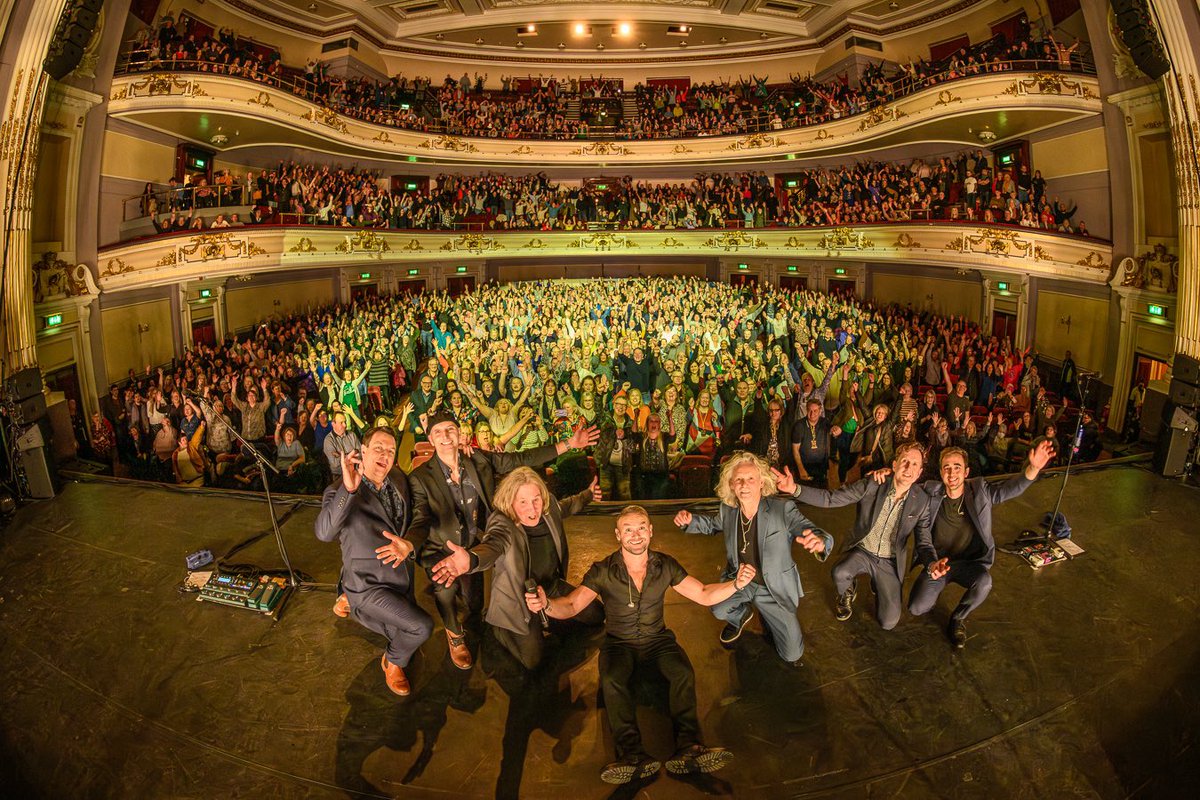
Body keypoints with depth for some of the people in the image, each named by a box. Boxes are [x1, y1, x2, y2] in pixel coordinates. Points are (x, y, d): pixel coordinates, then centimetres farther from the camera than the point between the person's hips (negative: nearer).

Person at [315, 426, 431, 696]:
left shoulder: (399, 480, 0)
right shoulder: (340, 491, -18)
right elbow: (324, 532, -35)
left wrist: (409, 544, -17)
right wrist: (348, 488, -47)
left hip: (402, 579, 7)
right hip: (369, 586, -7)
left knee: (403, 630, 21)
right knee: (422, 626, -19)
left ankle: (348, 600, 40)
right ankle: (393, 662, 13)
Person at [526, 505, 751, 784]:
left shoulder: (665, 566, -3)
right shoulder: (603, 572, -10)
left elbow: (705, 595, -1)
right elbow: (571, 606, -16)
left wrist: (736, 584, -21)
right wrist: (547, 604, -40)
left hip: (657, 639, 2)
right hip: (619, 643, -1)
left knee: (684, 673, -28)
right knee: (612, 680, -32)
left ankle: (688, 747, -33)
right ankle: (633, 754, -38)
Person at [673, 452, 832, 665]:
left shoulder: (783, 509, -22)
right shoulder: (728, 510, -9)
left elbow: (816, 533, -28)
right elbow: (713, 525, 13)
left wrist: (819, 541, -55)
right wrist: (689, 520, -8)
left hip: (773, 588, -2)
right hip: (739, 581, 2)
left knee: (792, 654, -2)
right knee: (719, 609, -28)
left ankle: (767, 616, 31)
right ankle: (740, 616, 12)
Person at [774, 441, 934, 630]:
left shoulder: (922, 501, -11)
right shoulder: (871, 485, -16)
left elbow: (924, 542, -3)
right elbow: (831, 498, -20)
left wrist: (932, 564, -27)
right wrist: (795, 489, -36)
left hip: (890, 562, 1)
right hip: (862, 551, -1)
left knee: (888, 623, -5)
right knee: (840, 573, -34)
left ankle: (877, 584, 29)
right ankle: (847, 595, 7)